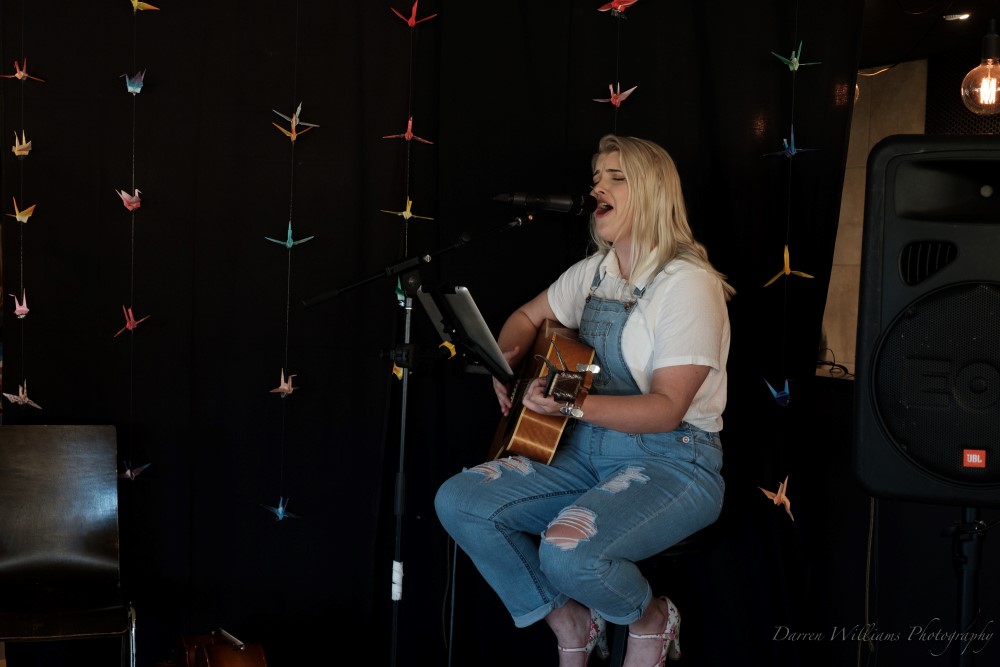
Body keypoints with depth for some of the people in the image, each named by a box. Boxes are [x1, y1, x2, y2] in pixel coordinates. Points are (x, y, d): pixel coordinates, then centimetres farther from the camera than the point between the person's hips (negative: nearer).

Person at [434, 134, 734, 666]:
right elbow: (528, 317, 25)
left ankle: (650, 618, 2)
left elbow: (667, 408, -20)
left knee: (569, 551, -34)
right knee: (458, 502, -12)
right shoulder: (593, 272, 10)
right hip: (585, 451, 8)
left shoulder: (687, 284, -14)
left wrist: (572, 406, -32)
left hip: (673, 462, -7)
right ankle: (570, 623, 5)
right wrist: (507, 356, 1)